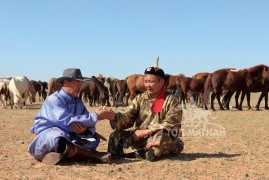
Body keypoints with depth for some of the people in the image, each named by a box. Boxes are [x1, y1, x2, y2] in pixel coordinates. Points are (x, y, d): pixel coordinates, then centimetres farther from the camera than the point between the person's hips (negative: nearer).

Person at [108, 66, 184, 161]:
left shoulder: (171, 99, -2)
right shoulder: (140, 98, 11)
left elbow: (170, 124, -12)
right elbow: (126, 115, -2)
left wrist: (146, 131, -17)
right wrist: (114, 117, -25)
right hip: (140, 138, 5)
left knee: (163, 135, -37)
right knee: (117, 135, -17)